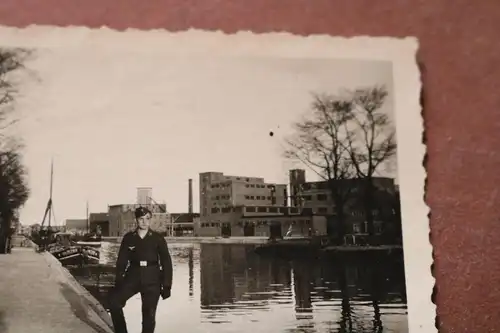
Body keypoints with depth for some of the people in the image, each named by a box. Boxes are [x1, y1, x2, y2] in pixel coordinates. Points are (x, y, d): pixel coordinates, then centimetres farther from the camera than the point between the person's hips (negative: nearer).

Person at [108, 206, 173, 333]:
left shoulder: (157, 238, -1)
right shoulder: (128, 238, 3)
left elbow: (166, 262, -1)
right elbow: (121, 261, 4)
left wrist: (166, 286, -5)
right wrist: (118, 281, -4)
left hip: (152, 280, -1)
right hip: (133, 276, 1)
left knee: (149, 315, 1)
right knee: (114, 301, -20)